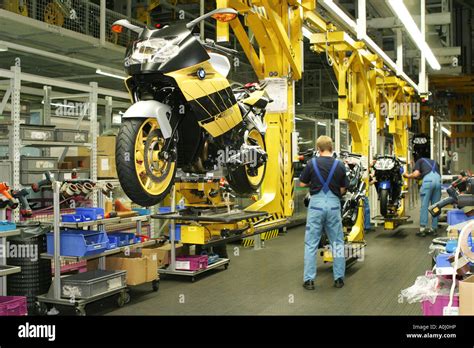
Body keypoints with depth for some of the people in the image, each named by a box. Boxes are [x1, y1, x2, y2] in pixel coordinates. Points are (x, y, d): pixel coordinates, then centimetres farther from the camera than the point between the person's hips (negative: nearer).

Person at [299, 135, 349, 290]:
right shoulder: (340, 165, 0)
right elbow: (342, 190, 4)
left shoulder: (312, 163, -4)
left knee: (311, 243, 4)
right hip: (334, 204, 1)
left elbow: (302, 184, 4)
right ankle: (339, 278, 16)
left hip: (316, 203, -1)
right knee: (337, 243, 12)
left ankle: (309, 280, 4)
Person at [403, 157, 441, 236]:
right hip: (438, 179, 4)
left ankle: (423, 228, -3)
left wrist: (408, 176, 24)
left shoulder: (420, 161, 23)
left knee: (424, 205, -1)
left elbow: (416, 174, 6)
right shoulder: (434, 162, 38)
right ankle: (434, 228, 13)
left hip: (428, 179, -4)